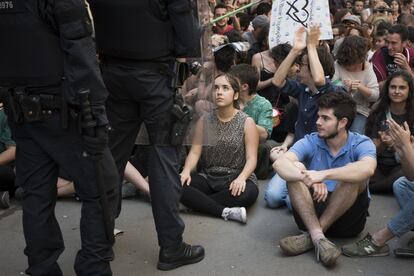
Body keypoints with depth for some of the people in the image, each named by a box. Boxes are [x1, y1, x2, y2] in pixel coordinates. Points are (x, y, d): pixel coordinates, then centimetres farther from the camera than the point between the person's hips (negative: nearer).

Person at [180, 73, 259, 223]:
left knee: (248, 192, -38)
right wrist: (186, 171, -21)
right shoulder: (204, 120, 7)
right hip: (207, 177, 2)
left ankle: (198, 203, -21)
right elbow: (195, 152, 0)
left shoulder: (247, 122, -3)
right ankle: (225, 211, -29)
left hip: (236, 179, -2)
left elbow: (251, 158, -9)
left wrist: (241, 178, -29)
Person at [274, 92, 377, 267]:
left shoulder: (361, 144, -8)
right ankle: (318, 238, -34)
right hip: (310, 213, 2)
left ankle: (310, 236, -24)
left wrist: (323, 174, -43)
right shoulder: (310, 142, -3)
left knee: (353, 174, -27)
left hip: (347, 217, -1)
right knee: (295, 169, -21)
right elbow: (280, 163, -22)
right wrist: (309, 178, -41)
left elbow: (367, 169, -33)